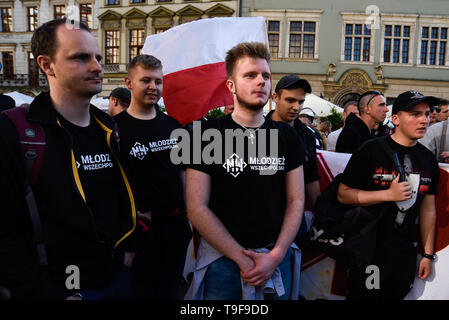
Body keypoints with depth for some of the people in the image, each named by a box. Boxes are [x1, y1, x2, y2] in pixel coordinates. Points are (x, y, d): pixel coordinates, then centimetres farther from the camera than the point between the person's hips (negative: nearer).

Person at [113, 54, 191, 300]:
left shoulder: (172, 125, 8)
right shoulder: (116, 127, -9)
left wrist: (188, 215, 10)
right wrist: (132, 214, -16)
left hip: (176, 225, 5)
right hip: (140, 229, -5)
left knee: (171, 290, 19)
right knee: (141, 291, 10)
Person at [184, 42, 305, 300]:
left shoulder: (287, 136, 2)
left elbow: (296, 200, 2)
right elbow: (197, 208, -12)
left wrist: (276, 255, -9)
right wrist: (242, 259, -14)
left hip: (278, 257, 3)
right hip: (223, 259, -3)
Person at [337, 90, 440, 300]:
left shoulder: (428, 160, 5)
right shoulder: (371, 150, -12)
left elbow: (428, 209, 11)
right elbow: (343, 194, -13)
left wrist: (428, 253, 11)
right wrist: (388, 194, -21)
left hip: (405, 254, 5)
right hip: (369, 250, -5)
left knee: (397, 295, 18)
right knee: (362, 295, 7)